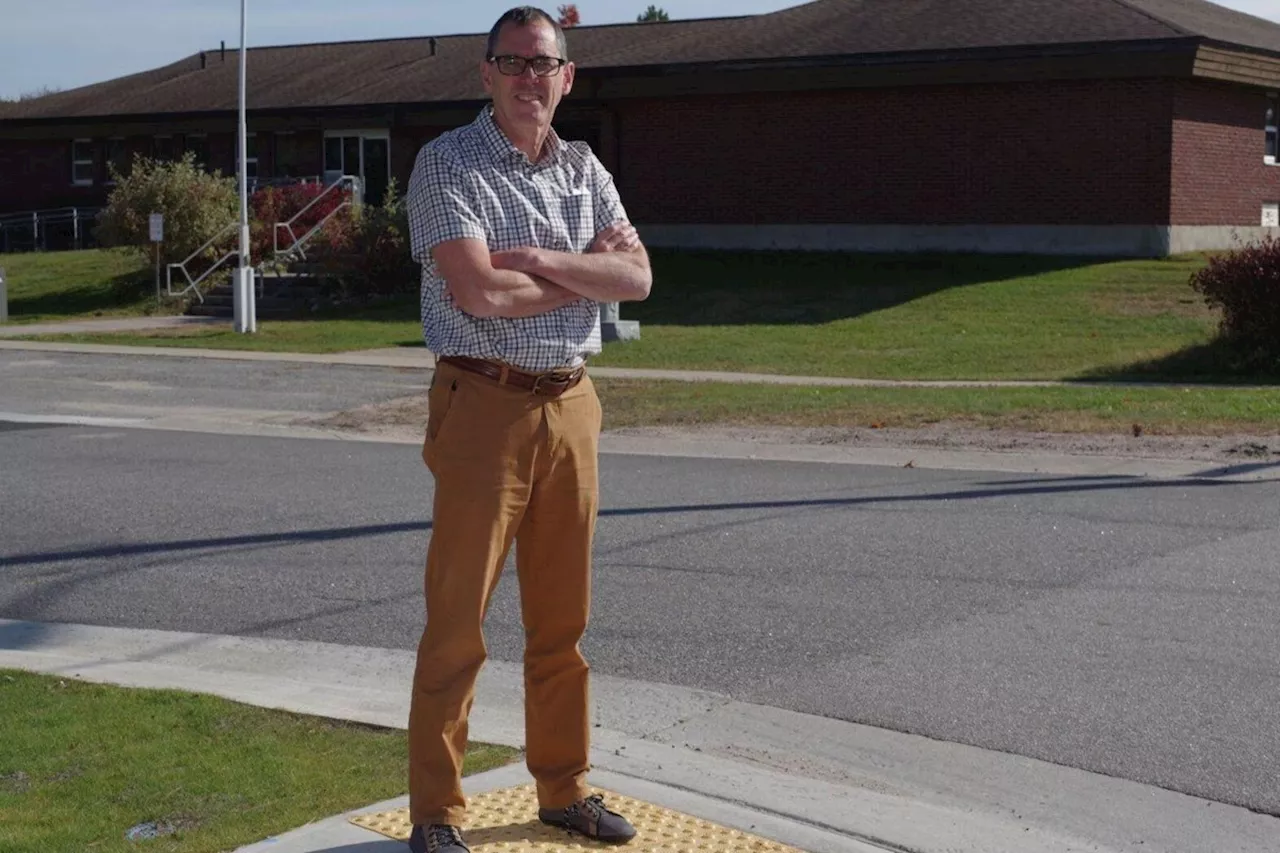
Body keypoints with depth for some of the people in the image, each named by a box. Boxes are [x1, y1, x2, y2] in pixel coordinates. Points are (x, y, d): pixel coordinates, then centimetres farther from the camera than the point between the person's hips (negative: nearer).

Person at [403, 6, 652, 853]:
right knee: (458, 618, -2)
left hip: (571, 406, 6)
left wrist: (541, 260, -14)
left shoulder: (585, 170, 11)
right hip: (484, 403, -6)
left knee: (563, 616, 13)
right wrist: (586, 274, -6)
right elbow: (478, 291, -19)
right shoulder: (447, 163, -7)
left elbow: (637, 276, -1)